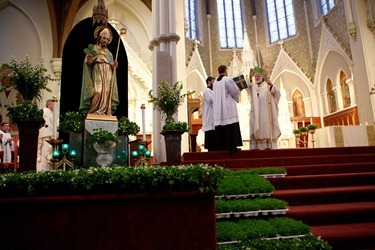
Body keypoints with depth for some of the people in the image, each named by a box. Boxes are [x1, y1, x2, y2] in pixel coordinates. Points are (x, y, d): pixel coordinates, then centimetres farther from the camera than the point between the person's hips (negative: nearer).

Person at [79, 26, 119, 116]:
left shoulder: (109, 53, 23)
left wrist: (114, 66, -1)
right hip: (97, 76, -4)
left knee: (106, 98, -4)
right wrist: (89, 60, -22)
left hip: (108, 79, 4)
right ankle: (93, 115, -19)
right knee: (97, 95, -20)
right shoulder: (93, 49, 10)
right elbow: (87, 62, 0)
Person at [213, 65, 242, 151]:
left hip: (219, 109, 7)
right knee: (231, 128, -5)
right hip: (228, 108, -6)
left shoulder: (215, 82, 13)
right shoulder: (228, 79, -7)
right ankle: (232, 146, -8)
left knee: (221, 128, 6)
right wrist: (238, 89, 16)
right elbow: (235, 91, -6)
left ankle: (222, 146, 6)